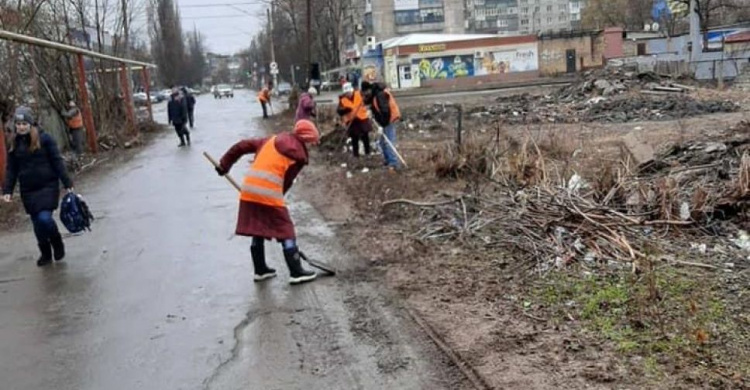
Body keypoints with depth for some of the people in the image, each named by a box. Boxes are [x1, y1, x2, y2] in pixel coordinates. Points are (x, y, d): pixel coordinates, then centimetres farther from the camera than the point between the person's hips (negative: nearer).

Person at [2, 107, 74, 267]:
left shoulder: (44, 138, -8)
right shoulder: (13, 143, 3)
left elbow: (57, 162, -7)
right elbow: (11, 169, 8)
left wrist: (67, 184, -9)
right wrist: (7, 190, 1)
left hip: (48, 186, -4)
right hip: (28, 190, 4)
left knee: (45, 218, -16)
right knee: (37, 223, 9)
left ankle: (58, 245, 12)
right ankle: (46, 254, 27)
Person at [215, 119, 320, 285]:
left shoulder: (272, 140, 19)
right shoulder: (299, 154, 2)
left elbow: (242, 146, 18)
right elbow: (286, 181, 2)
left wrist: (224, 164, 23)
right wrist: (277, 199, 10)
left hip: (249, 190, 7)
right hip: (269, 193, -7)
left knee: (257, 231, 18)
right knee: (286, 231, 4)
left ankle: (260, 270, 27)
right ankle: (296, 273, 6)